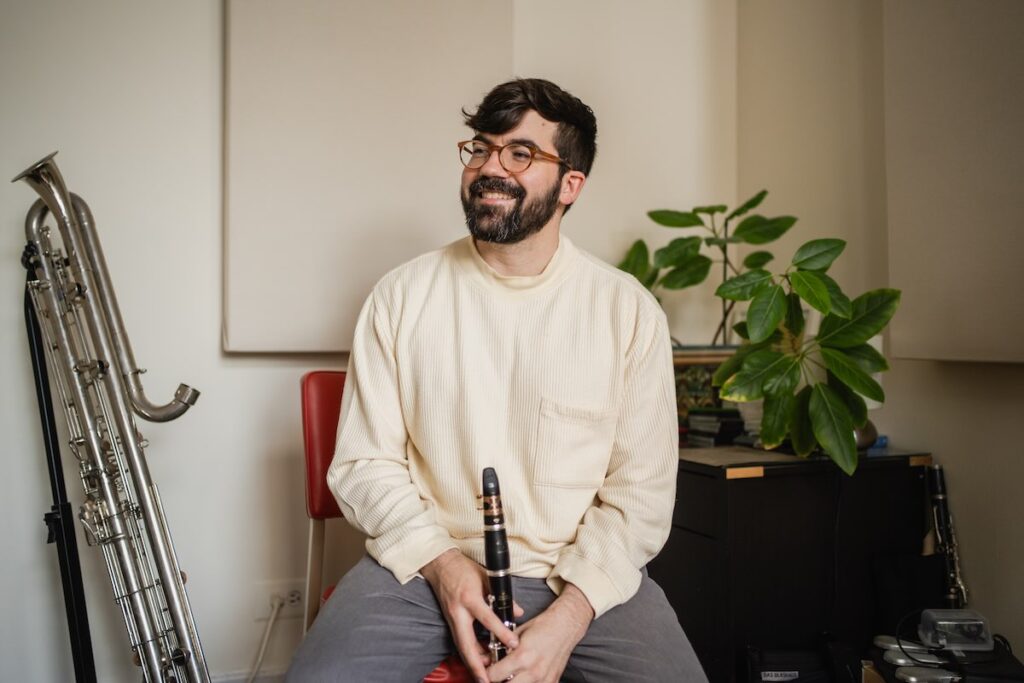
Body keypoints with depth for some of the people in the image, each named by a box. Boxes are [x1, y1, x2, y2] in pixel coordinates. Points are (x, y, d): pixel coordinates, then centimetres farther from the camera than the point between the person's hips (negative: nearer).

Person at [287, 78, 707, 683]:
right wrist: (441, 562, -13)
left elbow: (641, 490, -2)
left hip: (584, 573, 1)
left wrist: (569, 615, -15)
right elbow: (365, 462, 3)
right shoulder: (402, 296, 2)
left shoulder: (629, 310, 0)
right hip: (424, 566, 0)